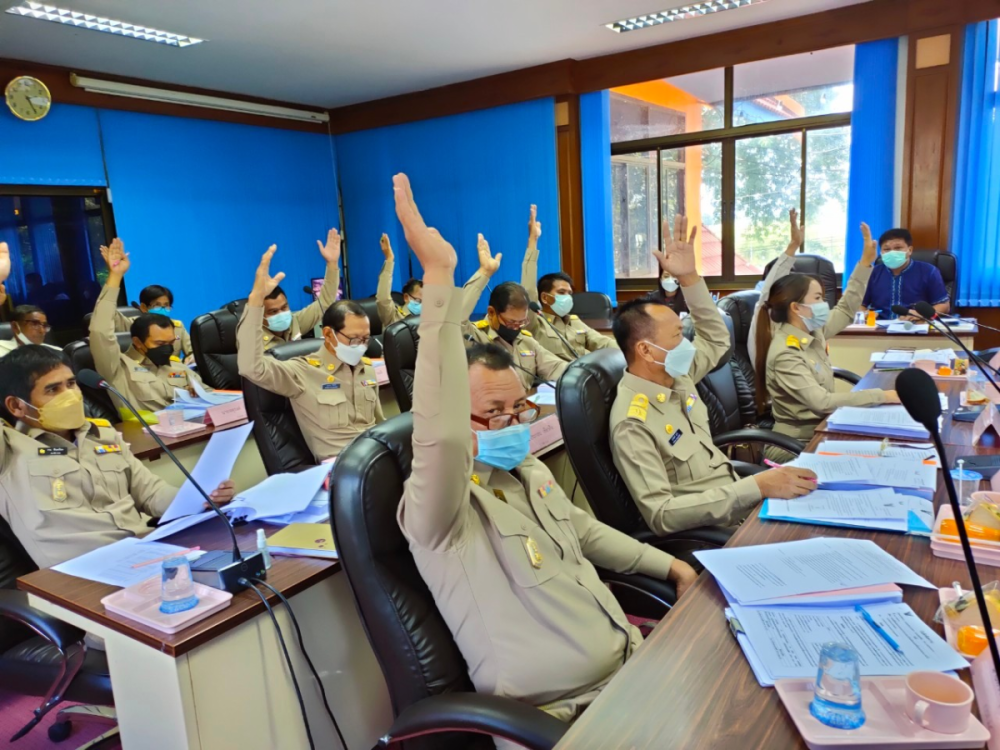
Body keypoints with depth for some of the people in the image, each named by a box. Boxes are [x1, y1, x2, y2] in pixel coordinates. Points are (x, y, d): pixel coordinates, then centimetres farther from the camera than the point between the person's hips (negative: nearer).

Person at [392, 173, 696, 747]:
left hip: (631, 660, 8)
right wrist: (440, 279, -46)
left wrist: (670, 566, 19)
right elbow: (438, 434, -42)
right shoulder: (437, 509, -20)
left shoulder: (535, 473, 8)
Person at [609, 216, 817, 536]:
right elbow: (661, 515, -28)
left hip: (736, 494, 8)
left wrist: (688, 277, 2)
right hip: (711, 529, -8)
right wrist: (756, 486, -33)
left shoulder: (675, 377, 1)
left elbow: (717, 339, 17)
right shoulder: (632, 424, -23)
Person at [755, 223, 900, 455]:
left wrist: (865, 263, 15)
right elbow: (821, 401, -30)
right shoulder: (785, 354, -23)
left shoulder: (812, 332, 3)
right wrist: (881, 396, -29)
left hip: (818, 430, 9)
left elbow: (846, 311, 20)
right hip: (796, 444, -8)